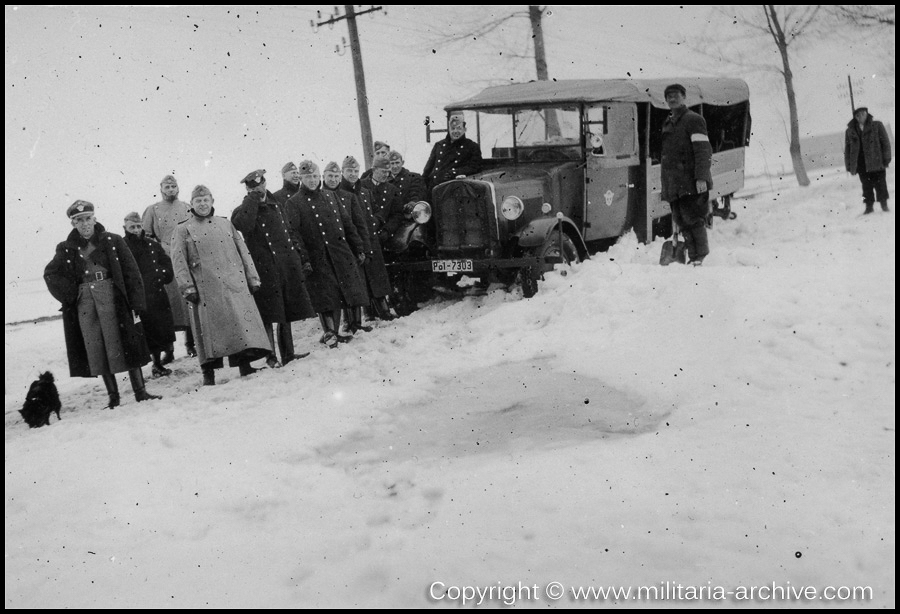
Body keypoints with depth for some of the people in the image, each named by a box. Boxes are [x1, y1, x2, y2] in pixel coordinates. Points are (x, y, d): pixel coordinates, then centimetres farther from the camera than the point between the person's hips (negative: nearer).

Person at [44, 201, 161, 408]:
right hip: (84, 303, 2)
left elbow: (131, 272, -1)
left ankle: (140, 391, 3)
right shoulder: (67, 249, 6)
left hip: (112, 300, -2)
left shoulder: (113, 241, 1)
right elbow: (50, 274, 14)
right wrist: (69, 295, 1)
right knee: (97, 350, 3)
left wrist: (137, 302, -7)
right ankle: (113, 395, 10)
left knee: (126, 344, -2)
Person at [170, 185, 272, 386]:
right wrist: (187, 287, -9)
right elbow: (179, 262, 0)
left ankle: (244, 364, 1)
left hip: (235, 284, 3)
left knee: (242, 321, -5)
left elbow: (243, 252, 16)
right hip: (206, 289, -3)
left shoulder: (226, 224, 17)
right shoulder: (183, 230, 7)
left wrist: (252, 278, 10)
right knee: (210, 326, -3)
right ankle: (208, 374, 2)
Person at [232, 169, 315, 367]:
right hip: (264, 268, -6)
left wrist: (295, 259, 18)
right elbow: (242, 224, -31)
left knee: (287, 313, 11)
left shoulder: (274, 203, 14)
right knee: (268, 314, -6)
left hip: (285, 265, 6)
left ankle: (287, 353, 20)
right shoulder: (244, 210, -5)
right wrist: (253, 199, -22)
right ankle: (271, 356, 1)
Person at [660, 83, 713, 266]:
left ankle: (700, 258, -4)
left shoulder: (693, 120, -3)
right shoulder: (667, 123, 20)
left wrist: (701, 177, -20)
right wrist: (664, 185, 22)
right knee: (682, 222, 6)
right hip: (673, 184, 7)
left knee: (692, 218, -9)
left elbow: (702, 150, -11)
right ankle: (693, 258, 11)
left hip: (691, 182, -7)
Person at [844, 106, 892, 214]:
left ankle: (884, 205, 11)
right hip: (861, 164, 2)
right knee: (866, 186, 4)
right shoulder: (850, 131, 8)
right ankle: (869, 206, 12)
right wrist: (849, 166, 6)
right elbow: (847, 149, 11)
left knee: (880, 184, 1)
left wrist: (886, 159, -3)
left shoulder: (877, 126, 3)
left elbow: (885, 143, 3)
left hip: (876, 162, -2)